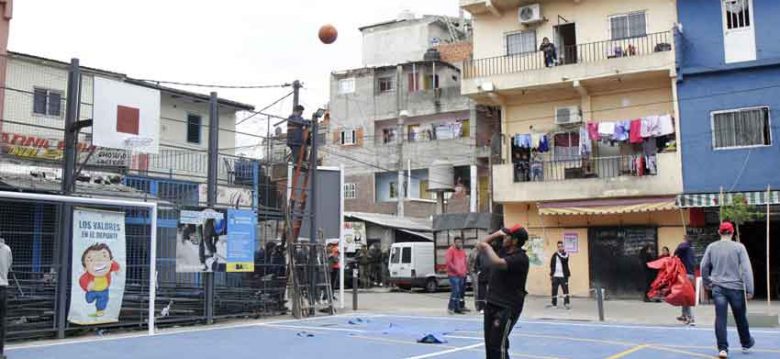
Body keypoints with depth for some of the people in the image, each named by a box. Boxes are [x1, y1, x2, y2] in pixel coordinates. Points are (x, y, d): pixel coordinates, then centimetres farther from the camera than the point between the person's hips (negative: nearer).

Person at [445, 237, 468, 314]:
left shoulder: (463, 251, 16)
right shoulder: (451, 250, -5)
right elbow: (448, 261, -14)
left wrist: (464, 271, 9)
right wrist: (456, 270, -16)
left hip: (461, 275, 7)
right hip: (453, 275, -7)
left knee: (460, 292, 7)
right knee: (455, 290, -15)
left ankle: (457, 308, 12)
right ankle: (451, 307, -5)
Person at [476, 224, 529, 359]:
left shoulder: (520, 258, -18)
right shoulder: (503, 250, 8)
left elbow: (496, 262, -33)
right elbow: (480, 245, 18)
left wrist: (488, 247, -14)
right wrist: (497, 234, 4)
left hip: (507, 308, -9)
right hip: (492, 304, 9)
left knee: (497, 344, -14)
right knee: (489, 343, 13)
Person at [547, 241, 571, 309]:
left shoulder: (565, 254, 0)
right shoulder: (555, 255, 7)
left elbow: (564, 260, -21)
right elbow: (552, 265, 9)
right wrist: (551, 274, 5)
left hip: (563, 276, -3)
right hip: (555, 276, 3)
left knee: (565, 289, -8)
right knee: (554, 290, 7)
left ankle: (566, 303, -6)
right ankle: (554, 304, 16)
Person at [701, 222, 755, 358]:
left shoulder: (712, 247, 1)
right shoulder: (739, 247, -6)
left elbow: (704, 266, 6)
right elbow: (746, 269, -9)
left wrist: (707, 283, 21)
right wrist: (750, 290, -6)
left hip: (718, 287, 1)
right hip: (735, 287, -1)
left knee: (720, 318, -1)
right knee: (740, 317, 16)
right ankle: (746, 343, 35)